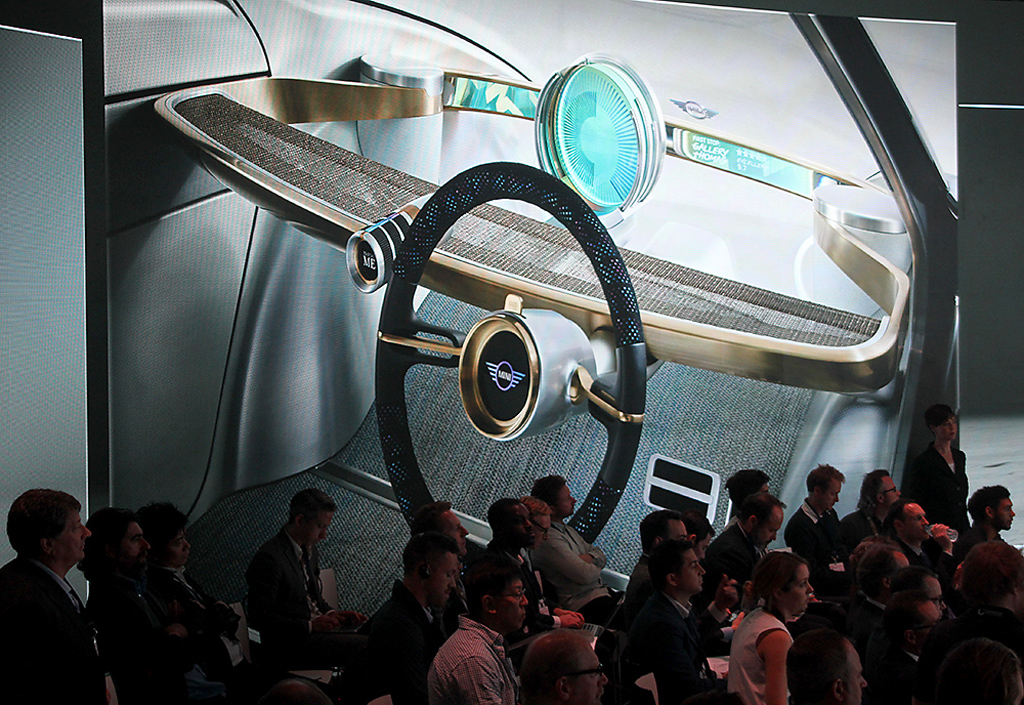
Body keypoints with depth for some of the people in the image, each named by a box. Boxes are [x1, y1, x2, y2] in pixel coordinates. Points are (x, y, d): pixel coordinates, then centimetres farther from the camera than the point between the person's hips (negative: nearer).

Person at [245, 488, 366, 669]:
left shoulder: (309, 550, 14)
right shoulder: (269, 558, -16)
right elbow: (259, 617, -18)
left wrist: (332, 614, 4)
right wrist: (311, 625, -20)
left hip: (316, 630, 9)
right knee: (365, 646, -24)